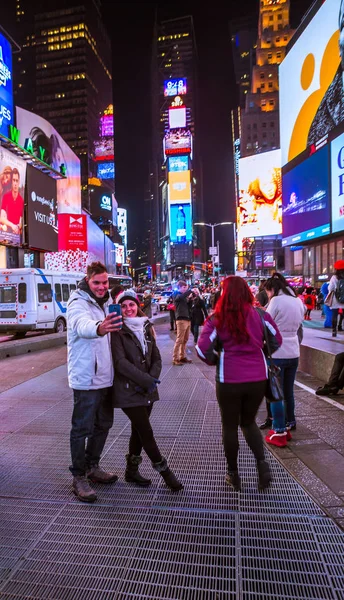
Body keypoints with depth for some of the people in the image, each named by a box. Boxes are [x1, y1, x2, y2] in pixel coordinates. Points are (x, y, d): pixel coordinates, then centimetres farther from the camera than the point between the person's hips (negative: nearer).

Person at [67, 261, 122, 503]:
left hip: (106, 377, 8)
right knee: (83, 428, 2)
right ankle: (79, 477, 18)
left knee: (104, 424, 18)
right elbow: (83, 325, -40)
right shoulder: (78, 304, -15)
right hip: (86, 379, -8)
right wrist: (99, 328, -60)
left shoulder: (105, 303, 10)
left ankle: (93, 467, 36)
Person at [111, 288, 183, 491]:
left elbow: (156, 358, 7)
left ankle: (132, 470, 34)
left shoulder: (146, 328, 9)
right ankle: (165, 472, 14)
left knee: (139, 431, 16)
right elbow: (121, 363, -18)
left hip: (147, 390, 6)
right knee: (146, 432, -2)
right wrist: (147, 380, -20)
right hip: (128, 391, -6)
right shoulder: (118, 331, -10)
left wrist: (152, 379, -10)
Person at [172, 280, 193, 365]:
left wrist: (190, 299, 2)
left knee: (185, 340, 10)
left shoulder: (184, 295, 22)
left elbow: (188, 306, 17)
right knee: (179, 340, -9)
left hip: (187, 319, 8)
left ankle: (182, 357, 17)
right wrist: (190, 290, -18)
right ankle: (175, 359, -7)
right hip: (181, 319, -8)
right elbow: (181, 297, -24)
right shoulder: (176, 295, 0)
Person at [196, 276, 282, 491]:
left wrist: (215, 362, 6)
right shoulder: (260, 314, -2)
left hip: (229, 379, -2)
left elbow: (202, 349, -13)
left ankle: (233, 474, 29)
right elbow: (278, 340, 8)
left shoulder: (217, 319, -9)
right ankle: (262, 462, 7)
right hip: (258, 378, 3)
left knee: (230, 426, 17)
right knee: (249, 422, 25)